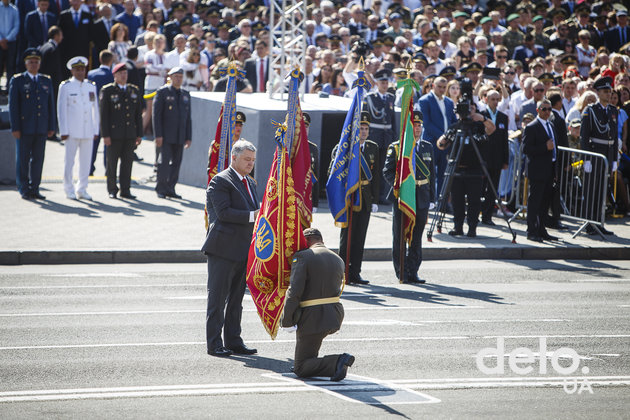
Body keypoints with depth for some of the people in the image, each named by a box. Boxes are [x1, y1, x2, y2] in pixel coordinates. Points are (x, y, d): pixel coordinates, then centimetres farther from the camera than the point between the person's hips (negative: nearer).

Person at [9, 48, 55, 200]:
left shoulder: (46, 81, 12)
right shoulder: (17, 81, 0)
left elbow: (51, 106, 13)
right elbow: (13, 106, -4)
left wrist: (52, 127, 7)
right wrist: (15, 128, -10)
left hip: (41, 129, 4)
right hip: (24, 128, -3)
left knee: (38, 159, 5)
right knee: (23, 159, 0)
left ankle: (34, 189, 11)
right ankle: (24, 190, 6)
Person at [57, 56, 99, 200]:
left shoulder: (91, 86, 12)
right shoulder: (65, 87, -1)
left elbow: (95, 109, 15)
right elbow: (61, 110, -2)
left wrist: (96, 130, 11)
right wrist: (63, 131, -7)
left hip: (88, 131, 4)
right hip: (72, 131, -4)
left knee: (86, 161, 5)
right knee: (69, 161, -2)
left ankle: (82, 190, 14)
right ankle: (69, 190, 6)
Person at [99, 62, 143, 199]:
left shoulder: (134, 91, 12)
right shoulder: (107, 91, -1)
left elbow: (138, 114, 14)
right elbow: (103, 114, -5)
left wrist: (139, 134, 9)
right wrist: (105, 135, -11)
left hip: (130, 135, 4)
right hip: (114, 134, -4)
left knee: (127, 162, 3)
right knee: (112, 162, 1)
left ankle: (125, 190, 8)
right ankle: (112, 190, 10)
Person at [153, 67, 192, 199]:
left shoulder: (185, 95, 14)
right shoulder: (163, 92, -1)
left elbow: (188, 117, 17)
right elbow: (156, 114, -5)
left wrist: (188, 137, 11)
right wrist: (158, 135, -12)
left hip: (180, 137, 5)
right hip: (166, 135, -5)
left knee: (176, 162, 4)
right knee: (165, 161, -10)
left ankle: (170, 188, 11)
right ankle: (161, 189, -1)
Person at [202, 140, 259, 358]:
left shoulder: (250, 183, 19)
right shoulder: (220, 181, -9)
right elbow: (223, 212, -19)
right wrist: (252, 215, -21)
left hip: (243, 250, 8)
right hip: (223, 249, -8)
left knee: (236, 299, 13)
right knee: (217, 298, -4)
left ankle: (233, 341, 18)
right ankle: (214, 343, -2)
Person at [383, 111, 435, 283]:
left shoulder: (428, 147, 12)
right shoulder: (396, 148, -1)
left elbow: (431, 173, 15)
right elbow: (387, 172, -1)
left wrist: (431, 198, 10)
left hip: (421, 199, 4)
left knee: (416, 238, 6)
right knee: (400, 237, 1)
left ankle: (413, 272, 13)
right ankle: (402, 273, 7)